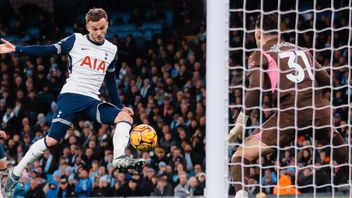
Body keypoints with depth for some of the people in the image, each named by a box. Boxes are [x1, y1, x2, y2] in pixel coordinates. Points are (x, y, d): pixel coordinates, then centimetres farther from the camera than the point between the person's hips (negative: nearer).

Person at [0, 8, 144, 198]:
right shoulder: (76, 40, 4)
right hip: (71, 95, -5)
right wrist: (16, 49, -10)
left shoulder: (111, 50, 17)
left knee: (125, 117, -17)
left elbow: (110, 82, 27)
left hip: (93, 101, 5)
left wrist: (119, 106, 24)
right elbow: (48, 50, -1)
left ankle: (119, 159, -32)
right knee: (52, 140, -15)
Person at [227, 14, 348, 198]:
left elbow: (255, 90, -7)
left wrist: (239, 125, -4)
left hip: (288, 114, -4)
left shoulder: (259, 55, 8)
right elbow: (325, 80, 21)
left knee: (240, 157, 1)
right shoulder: (301, 50, 20)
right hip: (319, 112, 4)